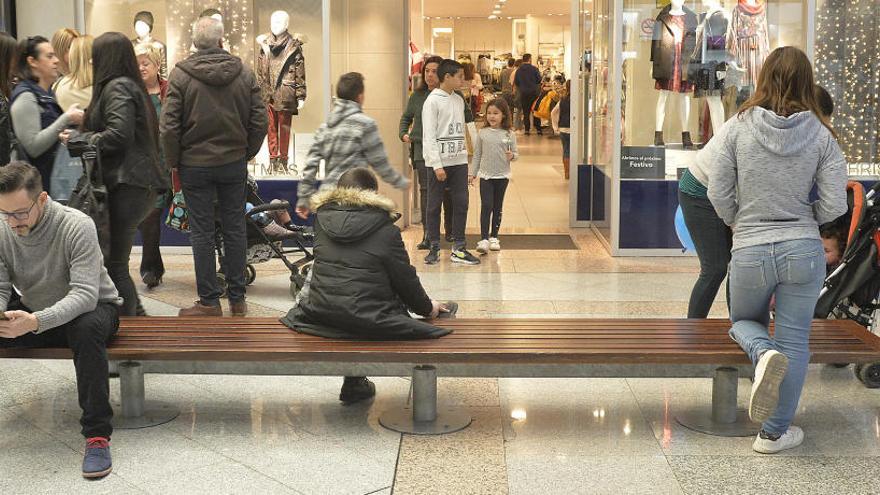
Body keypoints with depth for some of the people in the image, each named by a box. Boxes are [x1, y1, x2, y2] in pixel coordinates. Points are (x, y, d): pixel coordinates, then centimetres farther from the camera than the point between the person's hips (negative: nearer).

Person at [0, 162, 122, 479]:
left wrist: (36, 322, -48)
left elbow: (85, 294, -32)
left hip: (91, 309, -5)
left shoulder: (77, 226, -25)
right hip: (31, 312, 5)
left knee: (87, 329, -39)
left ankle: (97, 434, -32)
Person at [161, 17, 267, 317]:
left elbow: (169, 126, -11)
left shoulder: (181, 75, -9)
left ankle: (209, 302, 9)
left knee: (202, 232, 5)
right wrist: (247, 153, 11)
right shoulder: (243, 74, -2)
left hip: (195, 165, -2)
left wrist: (173, 162, 1)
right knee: (235, 229, 10)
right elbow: (260, 121, -1)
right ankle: (237, 298, 17)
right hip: (234, 163, 2)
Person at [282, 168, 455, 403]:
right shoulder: (385, 230, -6)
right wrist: (426, 307, 21)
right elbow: (405, 279, 2)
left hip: (320, 314, 4)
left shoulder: (323, 219, 6)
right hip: (369, 320, -4)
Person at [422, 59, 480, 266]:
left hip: (459, 160, 6)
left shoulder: (459, 100, 12)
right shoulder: (432, 101, -8)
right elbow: (429, 136, -12)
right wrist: (437, 165, -16)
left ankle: (458, 249, 11)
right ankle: (434, 248, 12)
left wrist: (464, 151, 10)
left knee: (461, 203, 4)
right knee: (434, 205, 2)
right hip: (439, 162, -6)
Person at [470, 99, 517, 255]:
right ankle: (484, 239, -12)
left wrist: (512, 156, -20)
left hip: (502, 176, 1)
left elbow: (515, 153, 3)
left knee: (497, 208, 10)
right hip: (485, 175, -1)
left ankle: (494, 237, 21)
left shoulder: (509, 135, -1)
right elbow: (477, 154, 6)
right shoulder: (483, 133, 1)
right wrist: (472, 173, 6)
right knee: (486, 206, -9)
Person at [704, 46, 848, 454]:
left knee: (743, 322, 25)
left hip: (749, 252, 0)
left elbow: (719, 195, -5)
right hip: (804, 251, 0)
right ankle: (774, 433, 17)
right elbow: (834, 206, -5)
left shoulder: (738, 127, -6)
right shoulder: (821, 135, -4)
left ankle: (764, 353, -8)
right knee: (795, 340, 12)